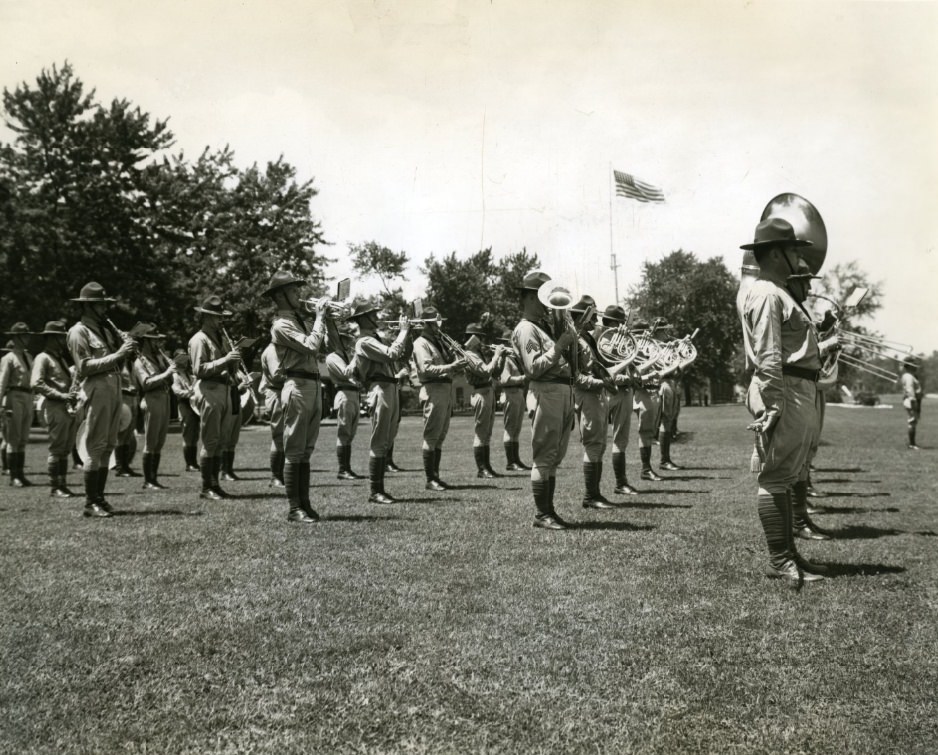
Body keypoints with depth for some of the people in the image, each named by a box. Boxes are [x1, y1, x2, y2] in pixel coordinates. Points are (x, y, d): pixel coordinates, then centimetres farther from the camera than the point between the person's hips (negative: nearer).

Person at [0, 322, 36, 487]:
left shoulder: (29, 357, 16)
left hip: (28, 398, 7)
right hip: (15, 397, -7)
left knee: (23, 439, 11)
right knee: (14, 439, -4)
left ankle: (20, 474, 17)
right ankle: (13, 477, 0)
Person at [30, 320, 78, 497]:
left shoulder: (60, 359, 23)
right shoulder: (43, 358, -4)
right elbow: (36, 384, -16)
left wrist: (73, 394, 4)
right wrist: (60, 395, -19)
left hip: (68, 408, 8)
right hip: (55, 407, -8)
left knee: (65, 449, 9)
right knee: (56, 449, -7)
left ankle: (62, 484, 13)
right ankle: (54, 487, -2)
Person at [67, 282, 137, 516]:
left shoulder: (106, 329, 20)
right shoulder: (78, 332, -3)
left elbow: (120, 363, 16)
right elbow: (85, 366, -13)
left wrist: (129, 346, -3)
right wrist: (117, 355, -17)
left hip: (114, 389, 8)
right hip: (96, 391, -8)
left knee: (108, 447, 9)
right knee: (95, 447, -7)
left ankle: (99, 497, 16)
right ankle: (91, 503, -3)